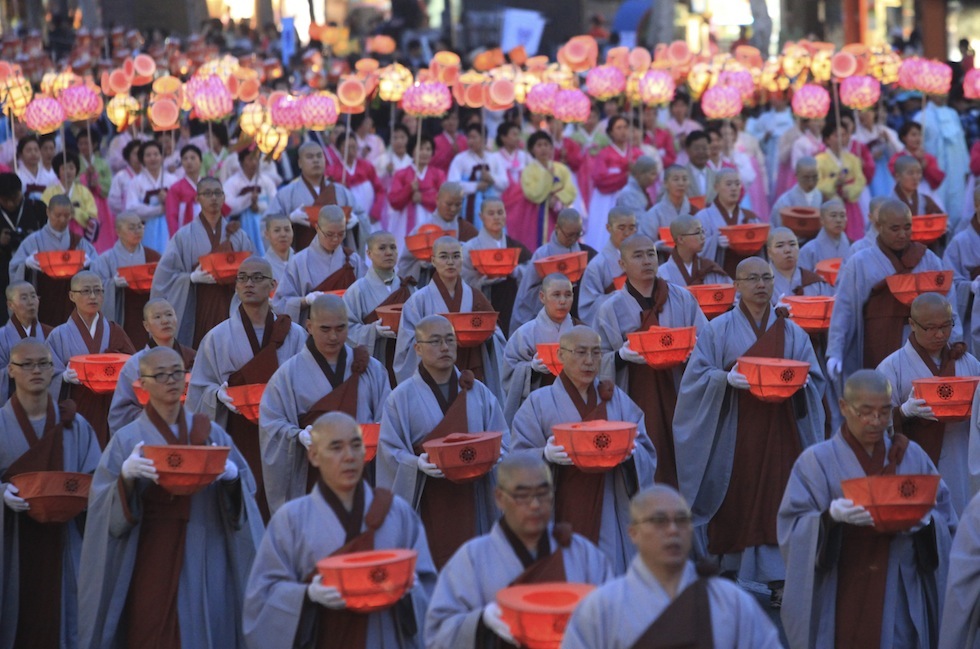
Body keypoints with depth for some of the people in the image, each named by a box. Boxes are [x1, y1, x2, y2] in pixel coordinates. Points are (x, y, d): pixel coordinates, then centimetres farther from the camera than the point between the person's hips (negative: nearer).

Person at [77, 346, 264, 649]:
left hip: (204, 561, 2)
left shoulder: (211, 433, 7)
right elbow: (103, 506, -7)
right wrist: (127, 475, -26)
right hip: (152, 560, -2)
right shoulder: (127, 440, 0)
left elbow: (245, 489, 3)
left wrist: (231, 475, -19)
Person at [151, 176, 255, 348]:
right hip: (197, 309, -2)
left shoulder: (238, 235, 9)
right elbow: (165, 274, -3)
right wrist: (193, 277, -17)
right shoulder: (185, 236, 0)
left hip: (229, 307, 2)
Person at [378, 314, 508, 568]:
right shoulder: (402, 397, 1)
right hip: (427, 505, -3)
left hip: (471, 502, 3)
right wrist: (417, 464, -21)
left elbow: (502, 441, 10)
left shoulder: (479, 392, 11)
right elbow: (389, 451, -3)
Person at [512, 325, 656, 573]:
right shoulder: (539, 403, 5)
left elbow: (647, 454, 7)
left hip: (610, 515, 2)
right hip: (564, 516, -2)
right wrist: (546, 455, -23)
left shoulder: (618, 400, 13)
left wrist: (632, 453, -16)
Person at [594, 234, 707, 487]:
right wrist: (622, 356, -17)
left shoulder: (682, 298, 7)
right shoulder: (611, 309, 3)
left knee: (679, 463, -1)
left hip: (677, 398, 1)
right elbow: (600, 359, 3)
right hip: (635, 401, -1)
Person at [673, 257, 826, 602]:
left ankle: (777, 579, -8)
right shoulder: (718, 330, 4)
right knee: (735, 504, -1)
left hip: (779, 432, 1)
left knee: (775, 503, -6)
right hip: (734, 434, -1)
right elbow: (697, 376, -2)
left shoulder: (791, 333, 11)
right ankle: (730, 571, 10)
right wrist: (727, 378, -20)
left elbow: (814, 379, 9)